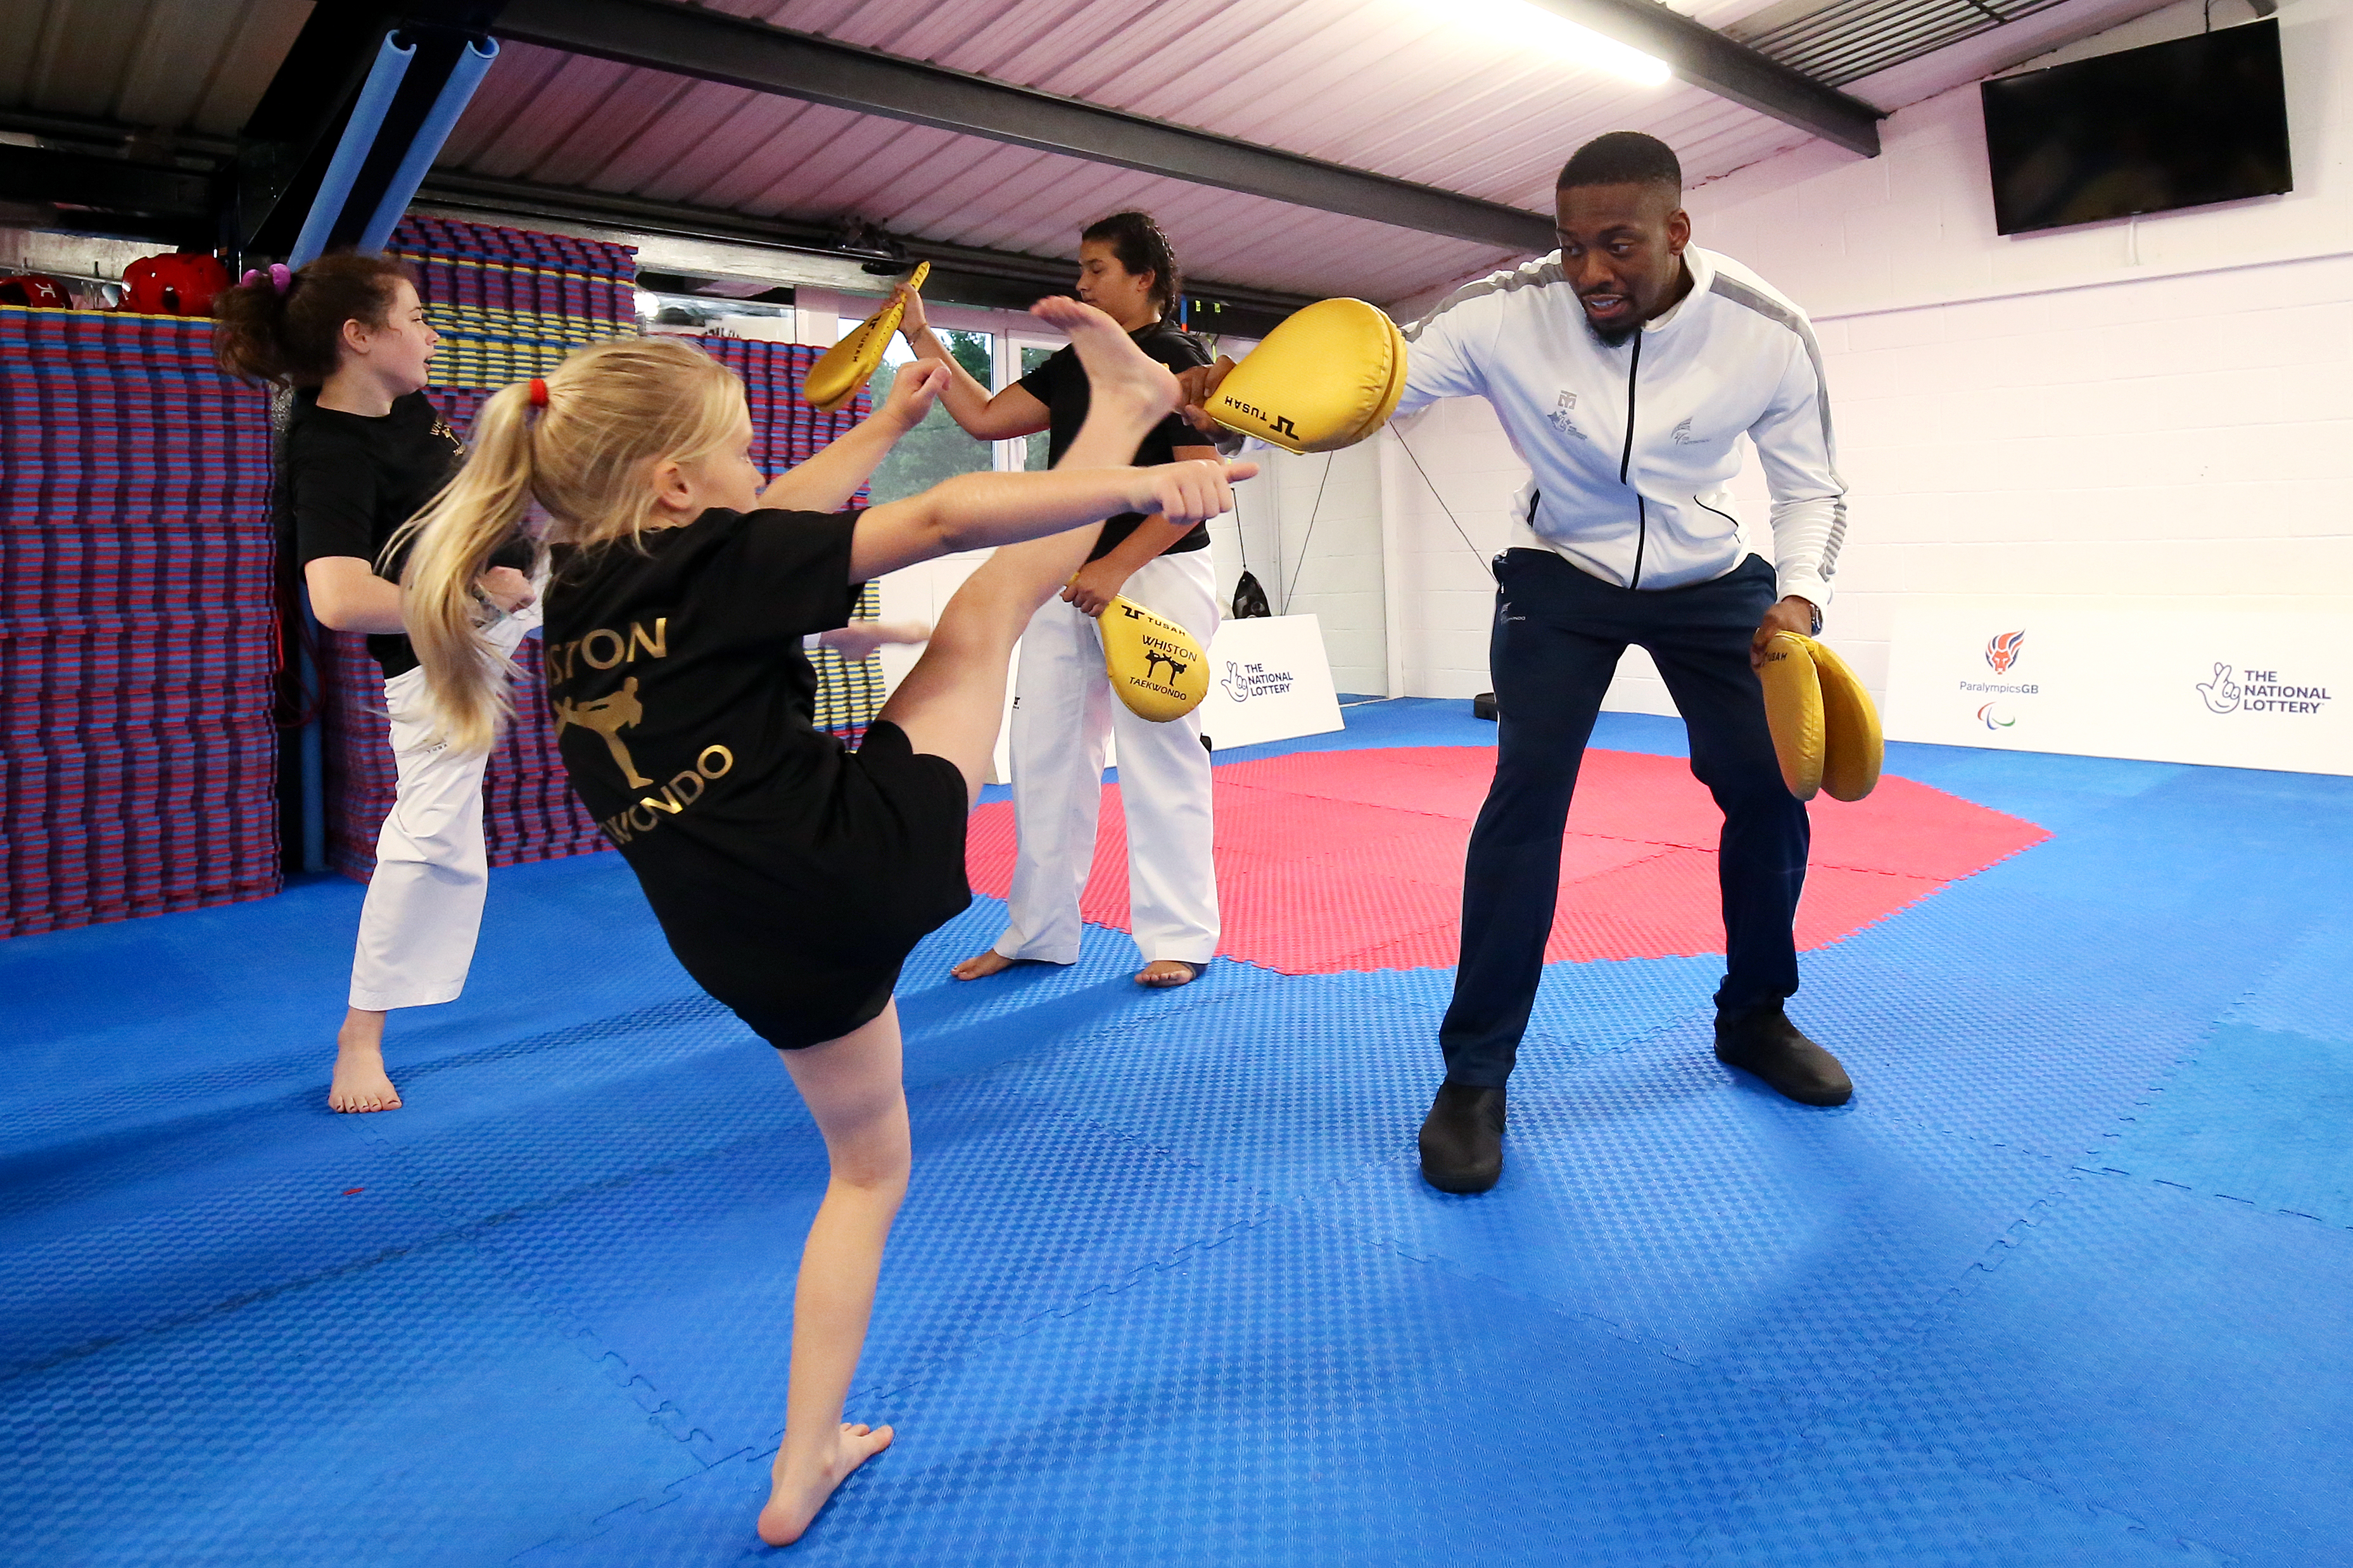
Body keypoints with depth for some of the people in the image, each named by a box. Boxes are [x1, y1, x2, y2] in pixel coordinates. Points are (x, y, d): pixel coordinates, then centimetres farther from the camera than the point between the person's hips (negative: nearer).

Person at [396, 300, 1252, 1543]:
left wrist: (888, 421, 32)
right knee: (996, 594, 6)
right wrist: (1145, 486, -14)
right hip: (867, 851, -7)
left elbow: (767, 528, 23)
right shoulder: (714, 567, -10)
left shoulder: (581, 593, 12)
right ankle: (1126, 404, 29)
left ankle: (805, 1469, 33)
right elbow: (945, 518, -15)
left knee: (866, 1167, 26)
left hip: (758, 951, 7)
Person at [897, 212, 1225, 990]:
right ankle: (1039, 932, 19)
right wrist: (923, 339, 9)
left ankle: (1179, 938, 8)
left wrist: (1117, 566, -19)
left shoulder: (1177, 359, -5)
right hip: (1069, 579, 8)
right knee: (1045, 751, 8)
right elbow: (985, 418, 13)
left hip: (1154, 576, -7)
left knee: (1157, 753, -5)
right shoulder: (1072, 364, 16)